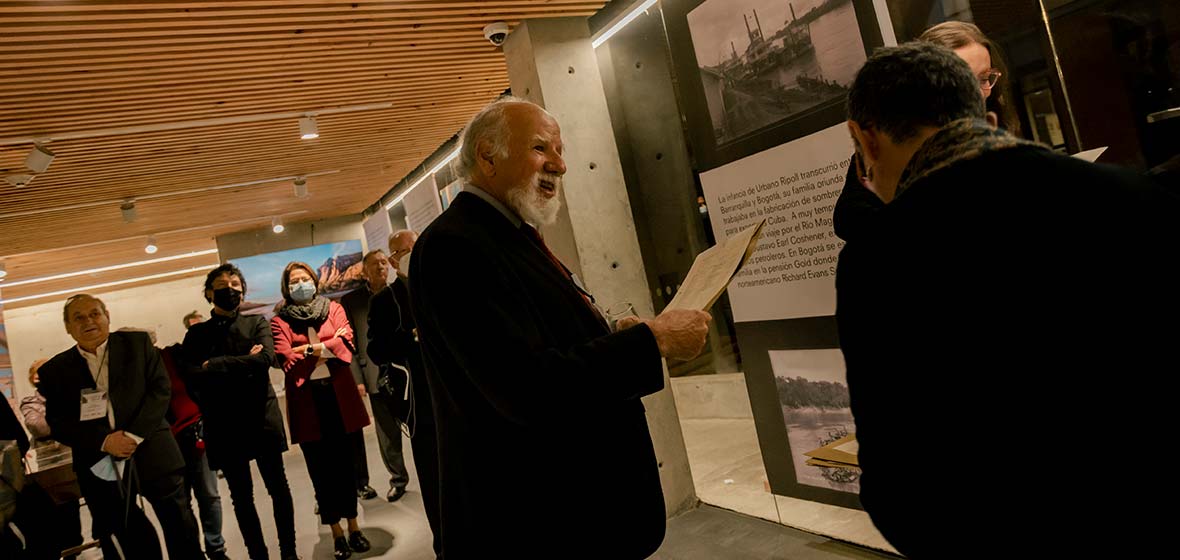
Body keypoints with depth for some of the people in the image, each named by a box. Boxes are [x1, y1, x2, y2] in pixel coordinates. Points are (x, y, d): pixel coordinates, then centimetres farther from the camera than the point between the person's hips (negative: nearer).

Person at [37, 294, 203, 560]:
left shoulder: (138, 343, 4)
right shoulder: (55, 370, 7)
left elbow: (161, 389, -3)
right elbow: (57, 423, 1)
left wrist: (135, 435, -15)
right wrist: (103, 441, -15)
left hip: (152, 452, -1)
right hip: (101, 467, 1)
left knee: (180, 526, 4)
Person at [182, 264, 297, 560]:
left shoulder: (257, 323, 7)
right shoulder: (197, 333, 7)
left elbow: (266, 358, -12)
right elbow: (191, 375, -9)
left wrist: (216, 366, -12)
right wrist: (244, 364, -15)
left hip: (262, 417, -1)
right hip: (224, 424, 1)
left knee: (278, 487, 5)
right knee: (241, 496, 10)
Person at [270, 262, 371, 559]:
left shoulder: (333, 308, 8)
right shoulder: (280, 321, 3)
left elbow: (347, 343, -7)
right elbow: (286, 359, -11)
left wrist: (309, 349, -12)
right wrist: (329, 346, -10)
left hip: (339, 394, 1)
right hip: (306, 400, -1)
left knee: (344, 462, 9)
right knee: (321, 467, 6)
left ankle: (353, 526, 22)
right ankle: (337, 531, 19)